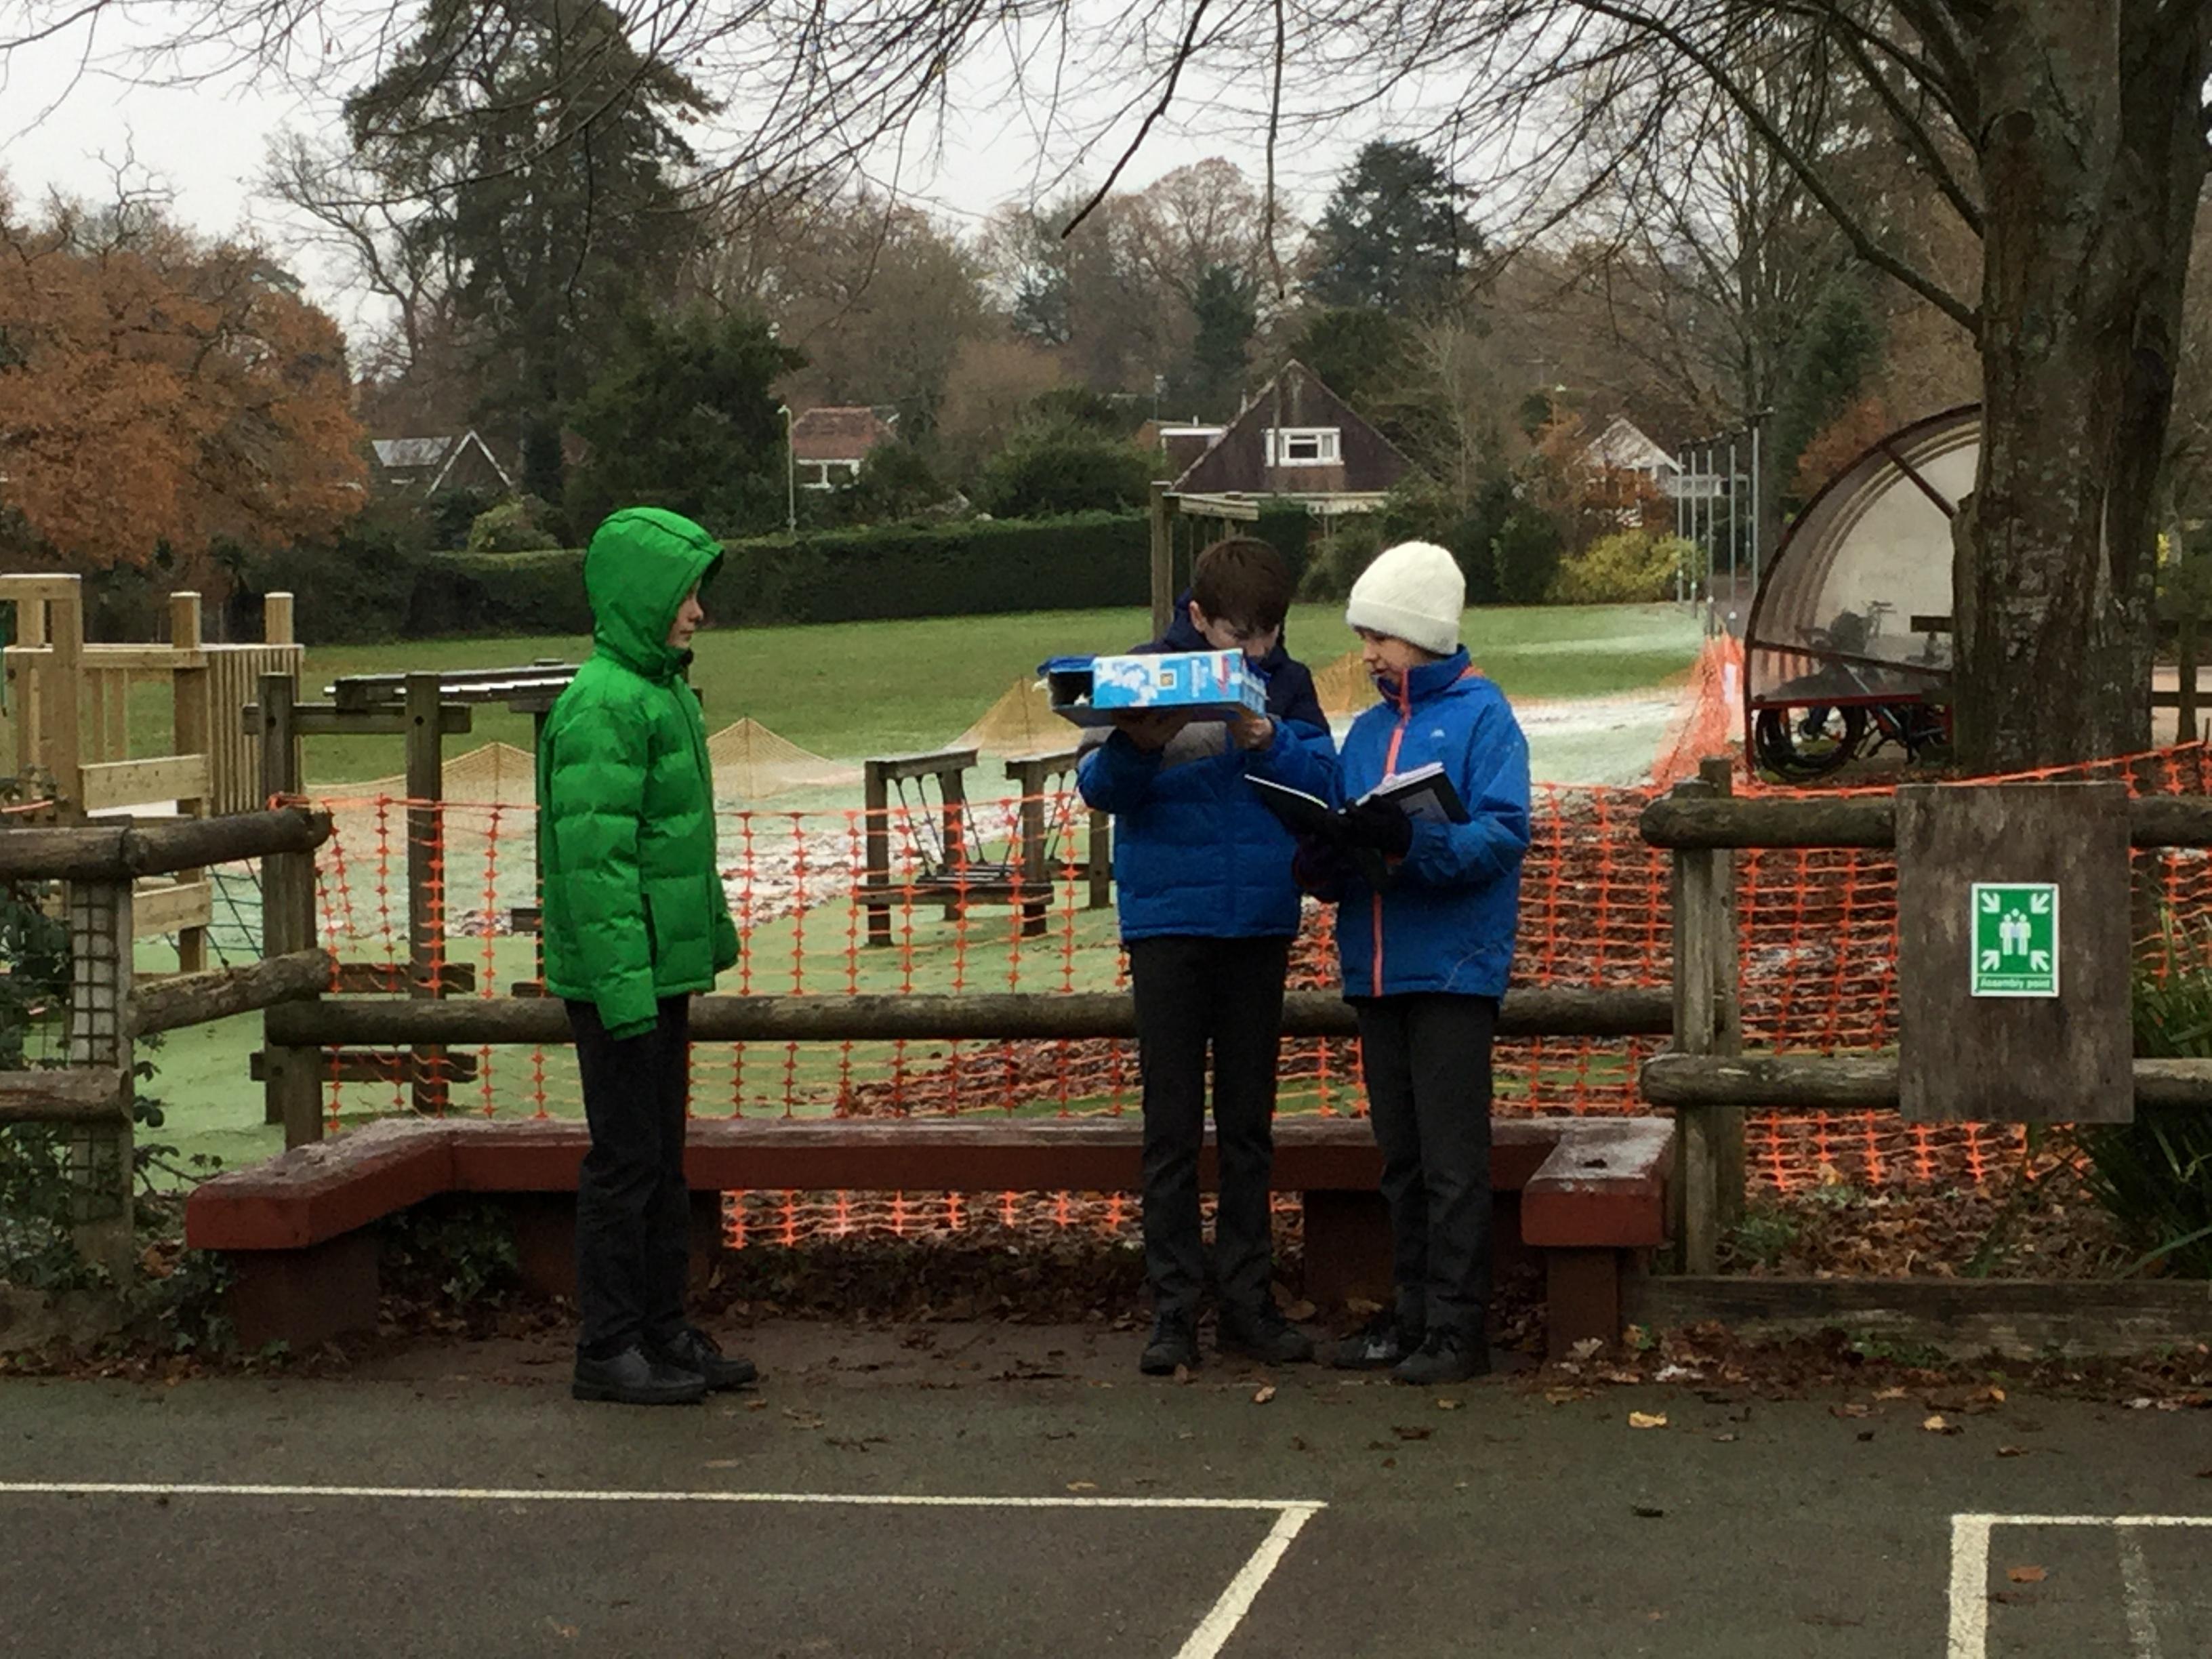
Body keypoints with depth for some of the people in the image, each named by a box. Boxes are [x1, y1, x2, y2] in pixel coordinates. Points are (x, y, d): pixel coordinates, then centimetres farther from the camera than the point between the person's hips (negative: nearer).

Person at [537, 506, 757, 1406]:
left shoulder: (665, 692, 14)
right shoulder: (601, 706, -17)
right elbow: (593, 857, -22)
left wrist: (711, 932, 22)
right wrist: (621, 980, -24)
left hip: (664, 966, 10)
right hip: (619, 973, -10)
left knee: (663, 1157, 15)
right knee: (626, 1160, -3)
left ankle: (662, 1329, 23)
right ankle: (608, 1348, 5)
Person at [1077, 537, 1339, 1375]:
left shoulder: (1287, 683, 4)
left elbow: (1324, 777, -7)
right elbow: (1097, 785, -8)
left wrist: (1271, 742, -25)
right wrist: (1135, 747, -29)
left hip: (1259, 923, 3)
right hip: (1167, 920, -2)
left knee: (1249, 1121, 9)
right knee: (1172, 1124, 1)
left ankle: (1248, 1299, 16)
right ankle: (1173, 1304, 5)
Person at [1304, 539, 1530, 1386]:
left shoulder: (1481, 716, -4)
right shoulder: (1366, 731, 15)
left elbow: (1503, 833, -15)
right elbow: (1339, 847, 15)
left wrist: (1411, 845, -29)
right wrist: (1324, 861, -8)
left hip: (1453, 966, -7)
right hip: (1376, 967, 7)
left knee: (1453, 1161, -5)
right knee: (1401, 1159, 13)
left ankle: (1457, 1329, -1)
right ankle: (1411, 1315, 20)